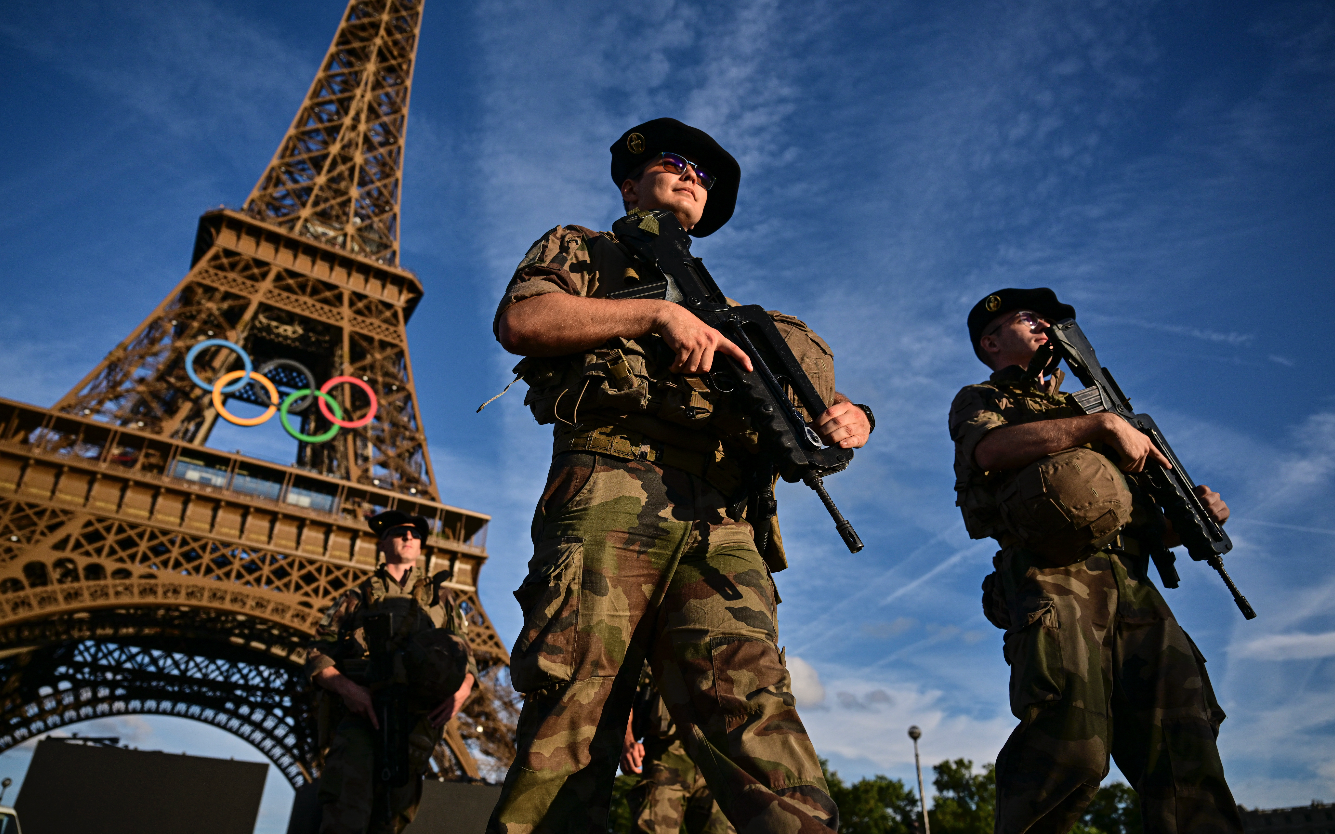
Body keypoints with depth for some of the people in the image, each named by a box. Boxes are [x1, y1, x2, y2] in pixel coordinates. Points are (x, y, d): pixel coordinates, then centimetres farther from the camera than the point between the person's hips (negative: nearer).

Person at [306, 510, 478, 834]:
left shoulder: (442, 598, 24)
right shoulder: (358, 597, 20)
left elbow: (467, 658, 17)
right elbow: (318, 653, 10)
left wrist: (461, 690, -6)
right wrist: (345, 687, -12)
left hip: (416, 719, 2)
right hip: (361, 711, -2)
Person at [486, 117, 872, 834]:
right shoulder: (579, 251, 27)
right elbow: (518, 321, 5)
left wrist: (847, 416, 4)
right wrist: (657, 313, -3)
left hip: (717, 525, 3)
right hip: (608, 501, -2)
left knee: (753, 706, -16)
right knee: (568, 725, -13)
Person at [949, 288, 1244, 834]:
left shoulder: (1084, 405, 36)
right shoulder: (980, 400, 20)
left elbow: (1145, 526, 33)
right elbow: (991, 448, -9)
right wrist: (1104, 425, -7)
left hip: (1133, 588, 6)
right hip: (1055, 579, -6)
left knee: (1183, 737, -10)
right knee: (1073, 741, -23)